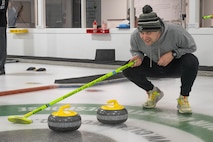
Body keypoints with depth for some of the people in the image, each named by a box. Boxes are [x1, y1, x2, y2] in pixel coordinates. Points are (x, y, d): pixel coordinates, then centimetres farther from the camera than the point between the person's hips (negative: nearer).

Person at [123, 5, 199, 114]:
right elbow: (135, 50, -1)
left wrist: (173, 53, -31)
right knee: (128, 69, -20)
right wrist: (138, 56, -25)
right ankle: (153, 92, 7)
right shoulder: (135, 36, -23)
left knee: (191, 61, -35)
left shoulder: (175, 31, -33)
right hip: (154, 66, 3)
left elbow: (192, 47, -16)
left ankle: (183, 98, -13)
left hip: (175, 66, -3)